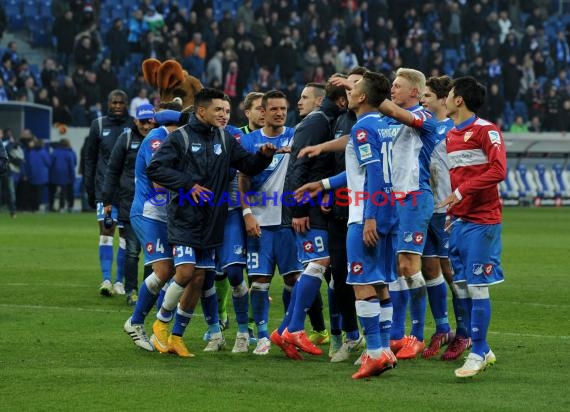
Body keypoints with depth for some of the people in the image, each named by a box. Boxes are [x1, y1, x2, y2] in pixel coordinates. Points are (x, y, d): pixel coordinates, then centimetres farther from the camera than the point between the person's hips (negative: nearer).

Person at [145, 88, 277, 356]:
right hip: (184, 220, -5)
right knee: (185, 272, -17)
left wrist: (264, 155, -8)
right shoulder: (180, 137, -5)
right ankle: (161, 322, 5)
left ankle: (176, 335, 16)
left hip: (212, 221, 5)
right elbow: (154, 169, -10)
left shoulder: (225, 139, 10)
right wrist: (189, 184, -17)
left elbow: (248, 165, 13)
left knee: (199, 279, 4)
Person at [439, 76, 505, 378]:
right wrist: (451, 211, 13)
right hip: (459, 221, 8)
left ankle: (477, 354, -2)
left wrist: (462, 192, -19)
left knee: (477, 287, -8)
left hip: (482, 220, -8)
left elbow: (498, 171, -19)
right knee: (462, 286, 7)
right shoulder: (450, 135, 15)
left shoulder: (485, 131, -8)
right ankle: (482, 350, 16)